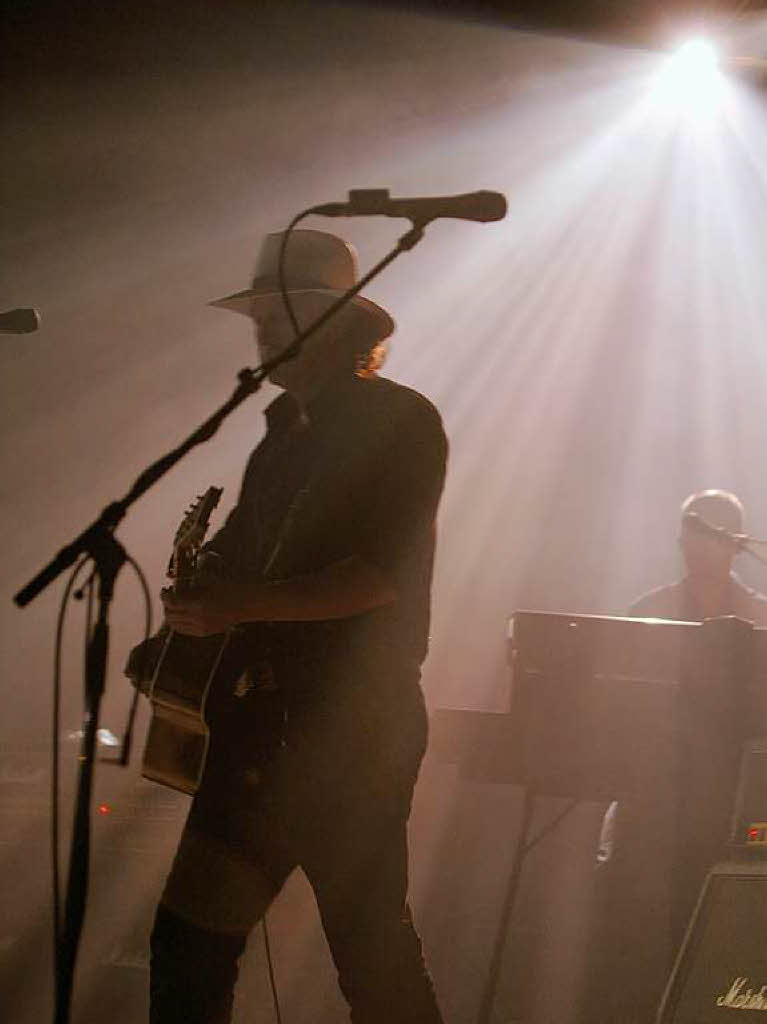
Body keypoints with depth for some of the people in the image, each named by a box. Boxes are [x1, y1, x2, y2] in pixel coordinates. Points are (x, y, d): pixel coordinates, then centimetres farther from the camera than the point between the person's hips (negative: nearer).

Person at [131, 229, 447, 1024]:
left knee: (373, 956, -1)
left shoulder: (401, 422, -7)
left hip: (353, 730, -7)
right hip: (260, 719, 7)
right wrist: (201, 595, -1)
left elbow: (385, 574, -18)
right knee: (189, 939, 5)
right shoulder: (286, 430, 17)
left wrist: (239, 604, -25)